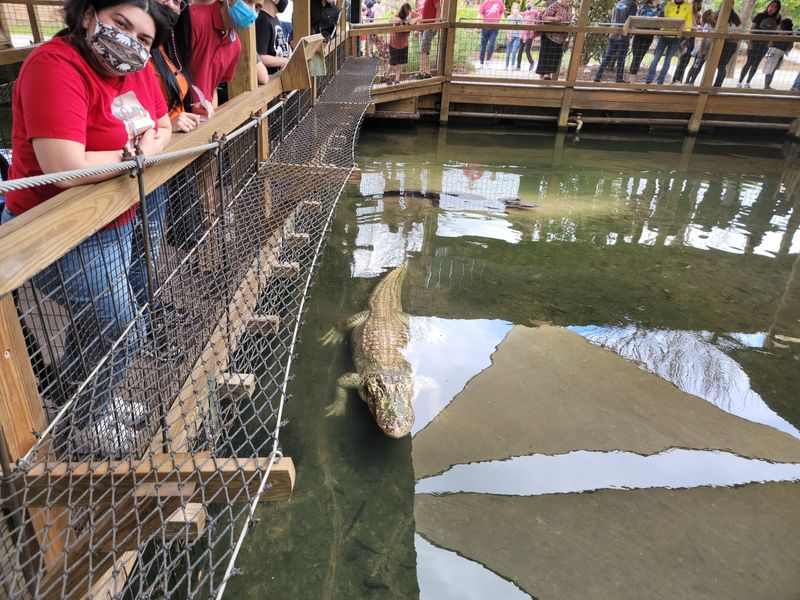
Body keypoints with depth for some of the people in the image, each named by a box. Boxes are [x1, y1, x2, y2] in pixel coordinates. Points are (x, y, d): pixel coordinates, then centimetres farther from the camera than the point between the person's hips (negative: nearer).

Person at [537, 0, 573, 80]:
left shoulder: (569, 7, 6)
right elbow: (544, 17, -14)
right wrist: (554, 18, -30)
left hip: (561, 38, 7)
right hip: (550, 36, -7)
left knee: (556, 58, 8)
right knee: (546, 57, -2)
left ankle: (548, 75, 18)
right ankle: (541, 77, 4)